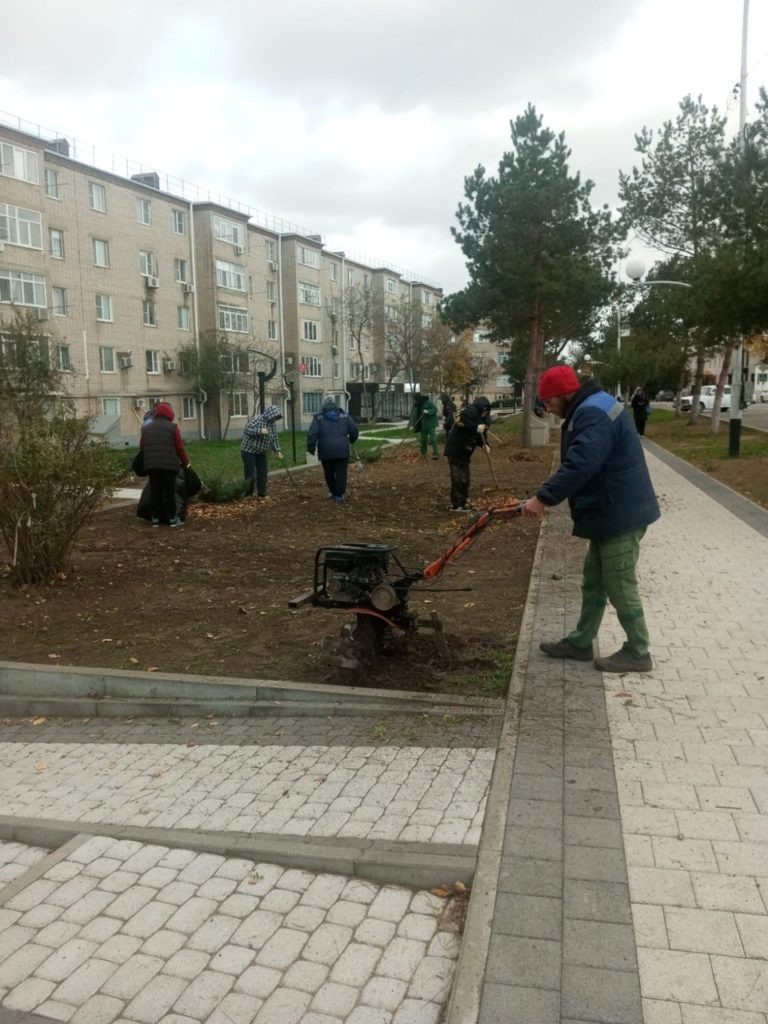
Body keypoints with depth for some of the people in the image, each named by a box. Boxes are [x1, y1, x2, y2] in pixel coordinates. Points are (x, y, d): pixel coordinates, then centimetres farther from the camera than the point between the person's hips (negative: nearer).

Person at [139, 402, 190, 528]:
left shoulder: (146, 428, 12)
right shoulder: (172, 427, -2)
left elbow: (142, 446, 13)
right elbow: (179, 447, -3)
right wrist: (185, 462, 8)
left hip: (151, 465, 4)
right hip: (169, 464, -4)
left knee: (154, 491, 7)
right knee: (170, 491, 0)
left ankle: (155, 518, 8)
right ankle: (172, 518, 1)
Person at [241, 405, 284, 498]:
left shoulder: (272, 424, 5)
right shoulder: (257, 419, -18)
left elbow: (275, 438, 11)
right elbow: (247, 430, -27)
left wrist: (277, 450, 1)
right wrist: (260, 431, -37)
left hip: (262, 453, 7)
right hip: (249, 451, -7)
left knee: (263, 474, 6)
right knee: (250, 474, -6)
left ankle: (262, 494, 17)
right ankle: (248, 495, 6)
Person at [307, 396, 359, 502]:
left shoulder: (318, 417, 2)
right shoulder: (344, 415, 7)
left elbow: (312, 434, -7)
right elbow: (354, 430, 8)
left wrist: (311, 448, 4)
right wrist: (352, 440, 28)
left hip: (326, 451, 0)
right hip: (342, 450, 0)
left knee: (329, 473, 15)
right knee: (341, 473, 2)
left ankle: (333, 492, 23)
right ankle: (339, 495, -4)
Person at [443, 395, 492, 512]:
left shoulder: (478, 415, 18)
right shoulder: (470, 410, -12)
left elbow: (478, 434, 18)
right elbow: (460, 421, -31)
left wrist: (483, 444, -1)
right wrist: (476, 427, -30)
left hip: (463, 450, 10)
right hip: (455, 449, -10)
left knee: (465, 477, 16)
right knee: (459, 477, -8)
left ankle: (463, 501, 27)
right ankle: (456, 504, -4)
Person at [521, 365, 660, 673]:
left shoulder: (594, 414, -22)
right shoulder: (590, 409, 14)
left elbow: (580, 465, -33)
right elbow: (584, 464, 19)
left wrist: (543, 497, -33)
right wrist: (547, 496, 14)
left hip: (619, 515, -11)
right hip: (609, 513, 11)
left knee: (620, 587, 0)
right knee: (593, 583, 17)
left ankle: (637, 653, 13)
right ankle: (580, 642, 27)